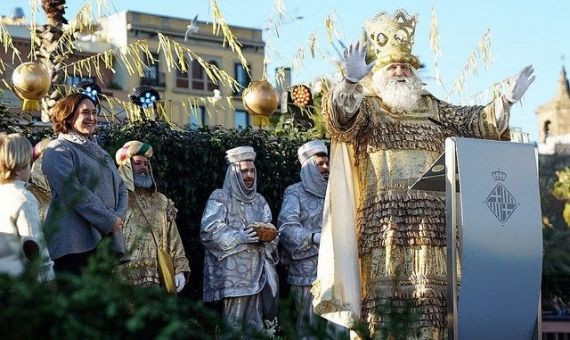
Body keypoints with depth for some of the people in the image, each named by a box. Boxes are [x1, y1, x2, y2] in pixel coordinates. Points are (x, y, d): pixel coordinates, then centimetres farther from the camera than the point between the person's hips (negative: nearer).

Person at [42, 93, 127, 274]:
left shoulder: (99, 151, 24)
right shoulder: (59, 149, -2)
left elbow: (121, 187, 20)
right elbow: (73, 192, -15)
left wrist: (119, 216, -2)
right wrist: (109, 221, -15)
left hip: (107, 240, 8)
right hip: (75, 243, -8)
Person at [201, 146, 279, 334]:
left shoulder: (259, 200, 18)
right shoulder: (220, 197, -1)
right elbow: (208, 231, -12)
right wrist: (239, 237, -20)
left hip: (256, 275, 6)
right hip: (231, 276, -5)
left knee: (255, 328, 6)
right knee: (232, 327, -7)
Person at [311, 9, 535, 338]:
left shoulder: (432, 108, 21)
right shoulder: (366, 108, 8)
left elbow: (474, 122, 17)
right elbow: (340, 117, -12)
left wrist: (506, 100, 2)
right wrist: (351, 81, -30)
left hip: (429, 214, 4)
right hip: (383, 215, -3)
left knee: (430, 289, -3)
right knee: (381, 286, -9)